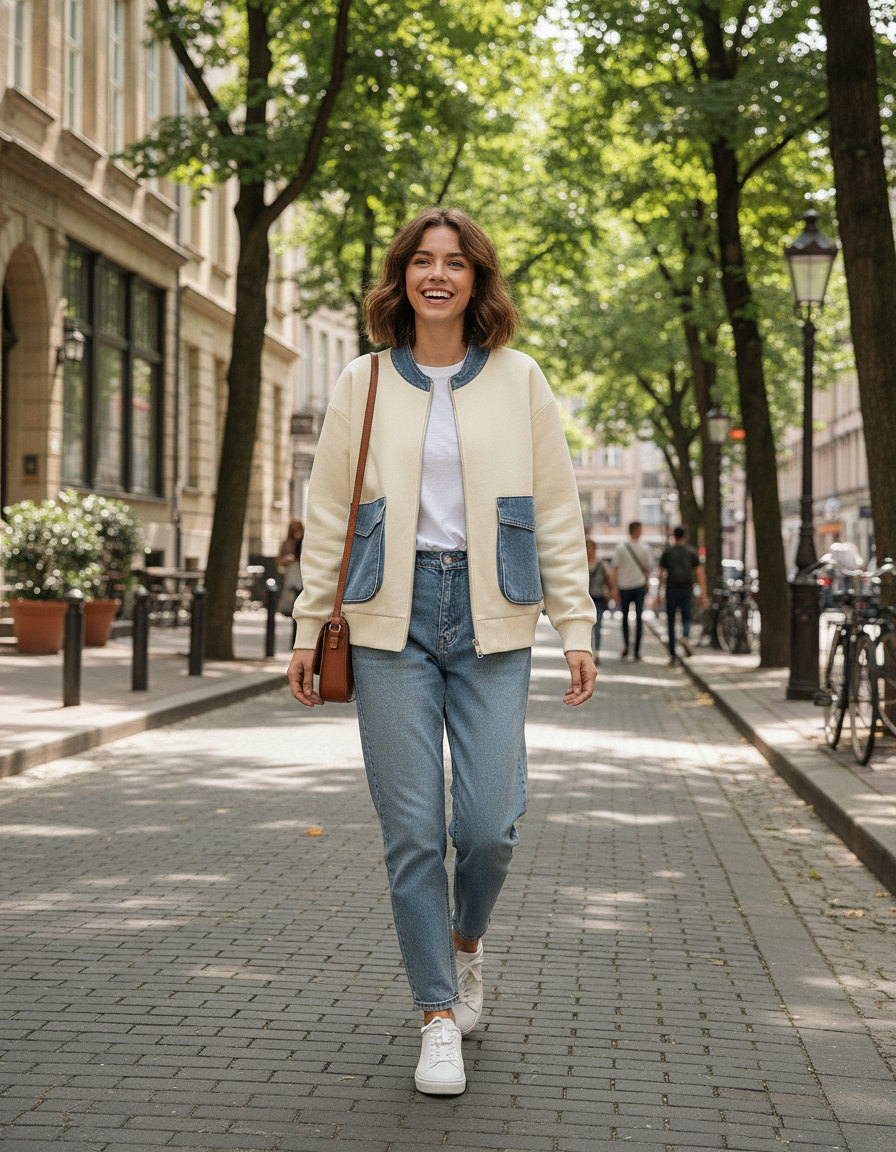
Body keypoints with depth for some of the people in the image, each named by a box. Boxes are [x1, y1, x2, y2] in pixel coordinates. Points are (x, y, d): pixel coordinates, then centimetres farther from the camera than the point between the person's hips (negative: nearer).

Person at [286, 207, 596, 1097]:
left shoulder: (518, 380, 6)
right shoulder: (363, 383, 6)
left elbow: (557, 512, 7)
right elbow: (328, 513, 9)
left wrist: (576, 627, 2)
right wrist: (308, 629, 7)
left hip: (490, 620, 0)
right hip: (393, 620, 0)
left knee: (489, 825, -5)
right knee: (412, 829, -1)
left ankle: (465, 940, 29)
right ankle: (438, 1014, 13)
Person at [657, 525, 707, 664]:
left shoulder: (667, 552, 3)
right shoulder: (692, 552, 2)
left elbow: (661, 574, 3)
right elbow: (700, 574, -3)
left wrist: (659, 593, 11)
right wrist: (703, 595, -2)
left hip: (671, 591, 0)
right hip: (686, 591, 0)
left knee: (671, 622, 8)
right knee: (686, 620, 13)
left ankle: (673, 655, 3)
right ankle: (685, 638, -21)